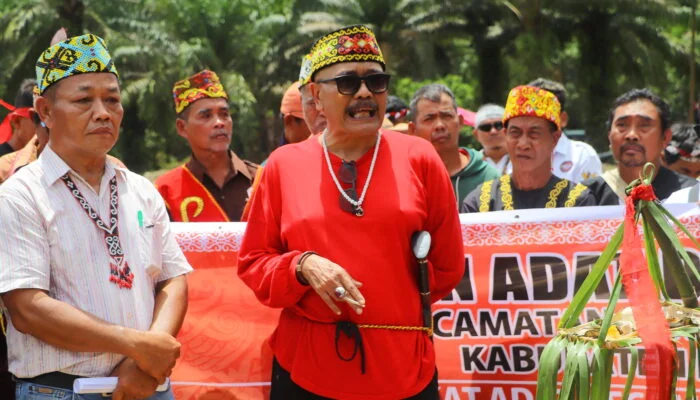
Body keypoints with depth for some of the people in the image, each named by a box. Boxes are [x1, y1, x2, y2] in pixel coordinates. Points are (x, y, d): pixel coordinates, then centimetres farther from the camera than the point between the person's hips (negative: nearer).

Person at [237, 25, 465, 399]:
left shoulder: (418, 159, 1)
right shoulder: (283, 165, 3)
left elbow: (447, 265, 7)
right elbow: (253, 263, 6)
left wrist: (390, 310, 6)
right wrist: (303, 266, -12)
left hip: (404, 370, 0)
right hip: (306, 370, 0)